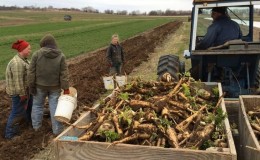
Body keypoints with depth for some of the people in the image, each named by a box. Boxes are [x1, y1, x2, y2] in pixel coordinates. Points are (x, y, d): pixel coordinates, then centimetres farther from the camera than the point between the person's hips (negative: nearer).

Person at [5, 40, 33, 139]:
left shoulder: (23, 59, 6)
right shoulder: (17, 63, -26)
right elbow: (18, 80, -27)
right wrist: (22, 94, -22)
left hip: (25, 89, 10)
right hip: (19, 91, -10)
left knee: (29, 104, 26)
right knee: (17, 112, 0)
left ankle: (30, 120, 47)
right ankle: (10, 134, 11)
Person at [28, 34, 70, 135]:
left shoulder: (37, 54, -9)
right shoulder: (60, 56, -6)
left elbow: (31, 72, -8)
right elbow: (64, 74, -8)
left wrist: (31, 86, 1)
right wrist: (66, 88, -5)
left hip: (40, 86, 0)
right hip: (55, 86, 0)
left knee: (37, 105, 19)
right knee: (55, 107, 7)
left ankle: (36, 126, 31)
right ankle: (57, 130, 13)